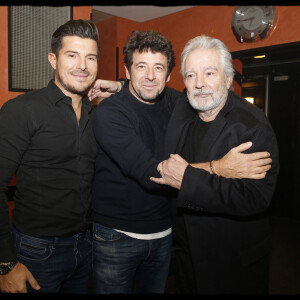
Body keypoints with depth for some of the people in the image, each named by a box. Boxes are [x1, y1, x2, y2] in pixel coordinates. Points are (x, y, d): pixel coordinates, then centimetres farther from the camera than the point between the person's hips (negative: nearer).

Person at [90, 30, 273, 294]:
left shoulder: (172, 102, -1)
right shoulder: (109, 113, -18)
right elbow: (149, 172, -28)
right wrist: (219, 167, -32)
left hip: (163, 232, 5)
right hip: (117, 236, -4)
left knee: (155, 288, 21)